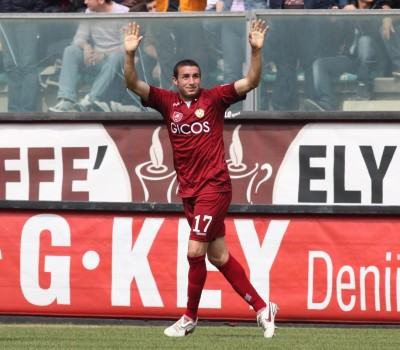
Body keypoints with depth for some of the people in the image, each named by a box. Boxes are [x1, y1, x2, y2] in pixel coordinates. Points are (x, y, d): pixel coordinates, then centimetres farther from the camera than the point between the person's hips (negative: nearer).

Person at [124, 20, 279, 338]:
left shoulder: (214, 98, -1)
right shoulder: (167, 101, 7)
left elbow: (251, 82, -7)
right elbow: (133, 84, -1)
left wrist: (256, 51, -21)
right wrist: (130, 54, -17)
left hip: (214, 186, -5)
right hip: (189, 190, 5)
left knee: (195, 252, -10)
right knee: (218, 256, 10)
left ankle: (190, 317, 5)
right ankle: (262, 308, 20)